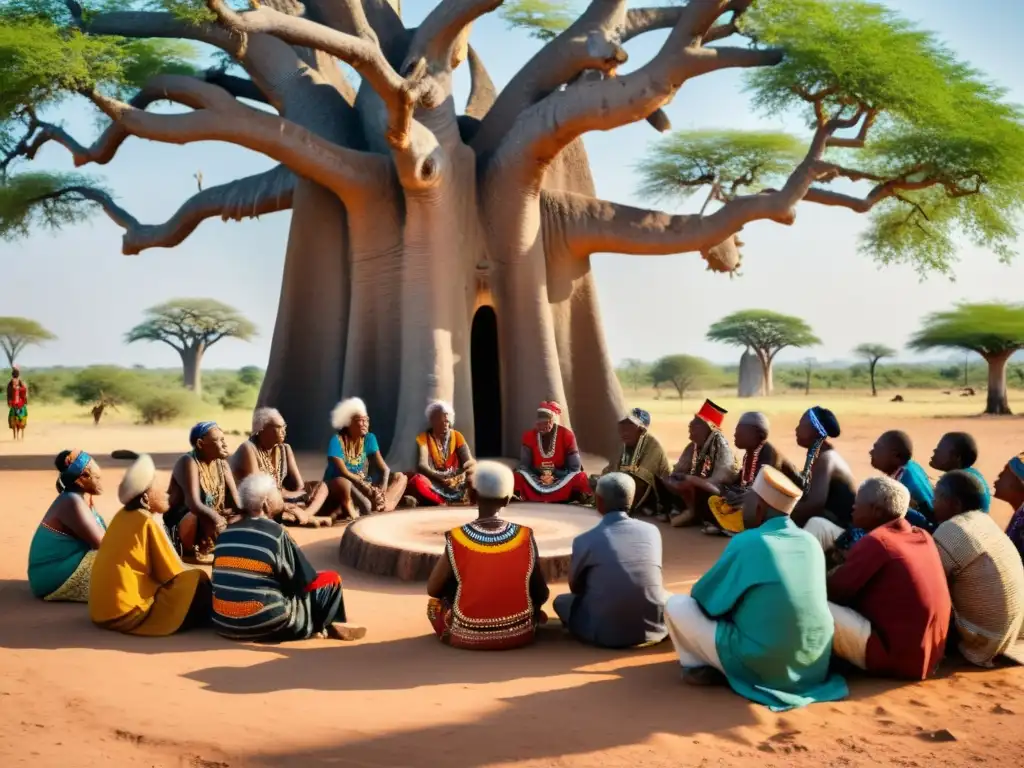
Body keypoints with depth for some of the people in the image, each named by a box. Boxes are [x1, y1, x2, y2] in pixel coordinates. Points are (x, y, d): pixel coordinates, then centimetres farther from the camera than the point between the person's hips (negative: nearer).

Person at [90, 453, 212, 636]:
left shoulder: (123, 515, 8)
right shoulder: (147, 521, -14)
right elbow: (175, 573, -6)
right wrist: (196, 576, 10)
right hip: (125, 613, -9)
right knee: (198, 582, -3)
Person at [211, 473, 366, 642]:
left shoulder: (226, 533, 7)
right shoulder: (275, 533, -11)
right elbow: (307, 580, -5)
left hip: (223, 624, 7)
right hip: (264, 625, -7)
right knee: (331, 579, 7)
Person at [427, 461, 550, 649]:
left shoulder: (456, 539, -14)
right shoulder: (525, 537, -10)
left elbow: (432, 589, -2)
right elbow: (541, 595, -2)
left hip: (467, 637, -2)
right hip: (519, 635, 2)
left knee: (435, 603, 27)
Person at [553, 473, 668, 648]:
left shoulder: (585, 540, -9)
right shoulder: (652, 531, 0)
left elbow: (575, 587, 8)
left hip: (606, 634, -3)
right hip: (654, 630, 3)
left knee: (561, 601, 22)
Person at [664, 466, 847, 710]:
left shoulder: (746, 543, -15)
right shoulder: (810, 542, 2)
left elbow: (702, 597, -2)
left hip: (761, 666, -6)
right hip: (813, 665, 6)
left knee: (677, 605, 4)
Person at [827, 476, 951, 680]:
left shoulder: (875, 541, -15)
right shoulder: (922, 537, 9)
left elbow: (835, 590, -6)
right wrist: (844, 567, 13)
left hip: (896, 657, -9)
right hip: (927, 657, 9)